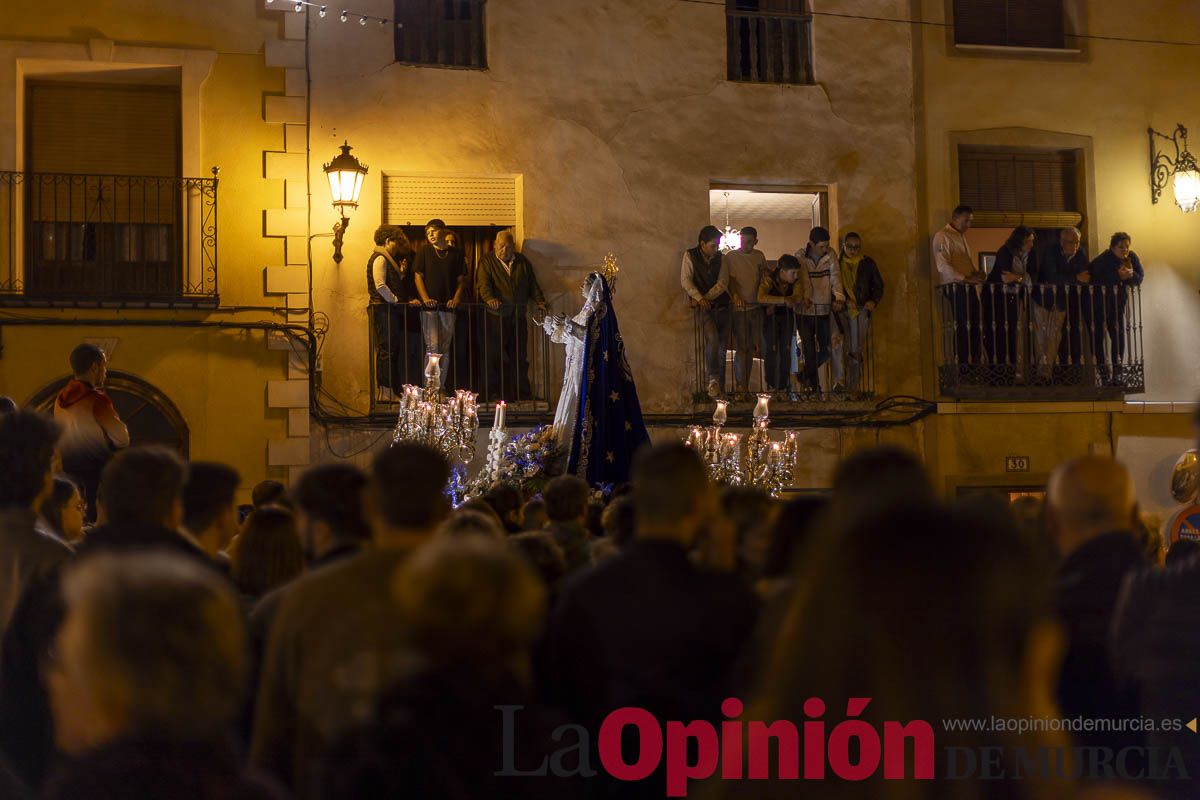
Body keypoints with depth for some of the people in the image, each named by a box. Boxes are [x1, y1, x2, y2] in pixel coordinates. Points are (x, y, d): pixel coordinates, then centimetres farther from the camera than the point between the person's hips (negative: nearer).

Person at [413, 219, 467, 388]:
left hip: (448, 306, 2)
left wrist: (456, 299, -6)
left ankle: (441, 386, 9)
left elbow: (461, 280, 11)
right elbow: (418, 277, 4)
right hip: (430, 307, -2)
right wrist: (425, 299, -10)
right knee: (432, 346, -11)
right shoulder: (424, 252, 8)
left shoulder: (456, 254, 11)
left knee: (445, 348, 4)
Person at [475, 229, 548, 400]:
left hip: (518, 317, 4)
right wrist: (489, 299, -29)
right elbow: (483, 284, -9)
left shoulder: (522, 262, 18)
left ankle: (522, 393, 9)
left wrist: (539, 301, 3)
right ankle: (494, 394, 1)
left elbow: (532, 284, 19)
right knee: (494, 357, -4)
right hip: (495, 317, -4)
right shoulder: (487, 262, 5)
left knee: (520, 357, 5)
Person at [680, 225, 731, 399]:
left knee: (721, 347, 1)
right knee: (712, 339, -26)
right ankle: (713, 380, -24)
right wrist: (699, 298, -18)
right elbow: (685, 279, -6)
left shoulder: (721, 258, 8)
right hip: (703, 307, -4)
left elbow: (723, 283, -1)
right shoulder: (690, 256, 2)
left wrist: (707, 298, -11)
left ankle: (717, 386, 7)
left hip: (721, 306, 4)